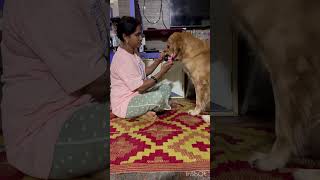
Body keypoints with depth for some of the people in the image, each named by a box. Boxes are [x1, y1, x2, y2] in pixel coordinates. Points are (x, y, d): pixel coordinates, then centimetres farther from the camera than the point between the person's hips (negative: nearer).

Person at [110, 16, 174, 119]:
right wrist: (162, 72, -20)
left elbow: (144, 72, 12)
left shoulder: (133, 52, 4)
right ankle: (148, 111, 3)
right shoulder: (123, 58, -26)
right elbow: (140, 87, -25)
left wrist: (159, 60, -2)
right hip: (124, 104, -10)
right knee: (158, 96, -29)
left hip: (136, 95, 10)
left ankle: (146, 110, -5)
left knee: (166, 87, 7)